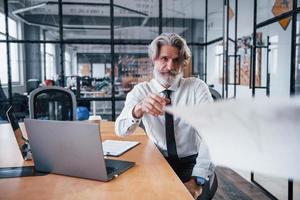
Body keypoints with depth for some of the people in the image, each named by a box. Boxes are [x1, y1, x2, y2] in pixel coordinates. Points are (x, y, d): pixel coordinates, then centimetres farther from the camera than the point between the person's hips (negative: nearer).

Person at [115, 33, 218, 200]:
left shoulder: (197, 87, -4)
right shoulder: (141, 91, 0)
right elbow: (121, 130, -13)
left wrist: (197, 180, -26)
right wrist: (139, 108, -35)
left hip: (192, 163, -1)